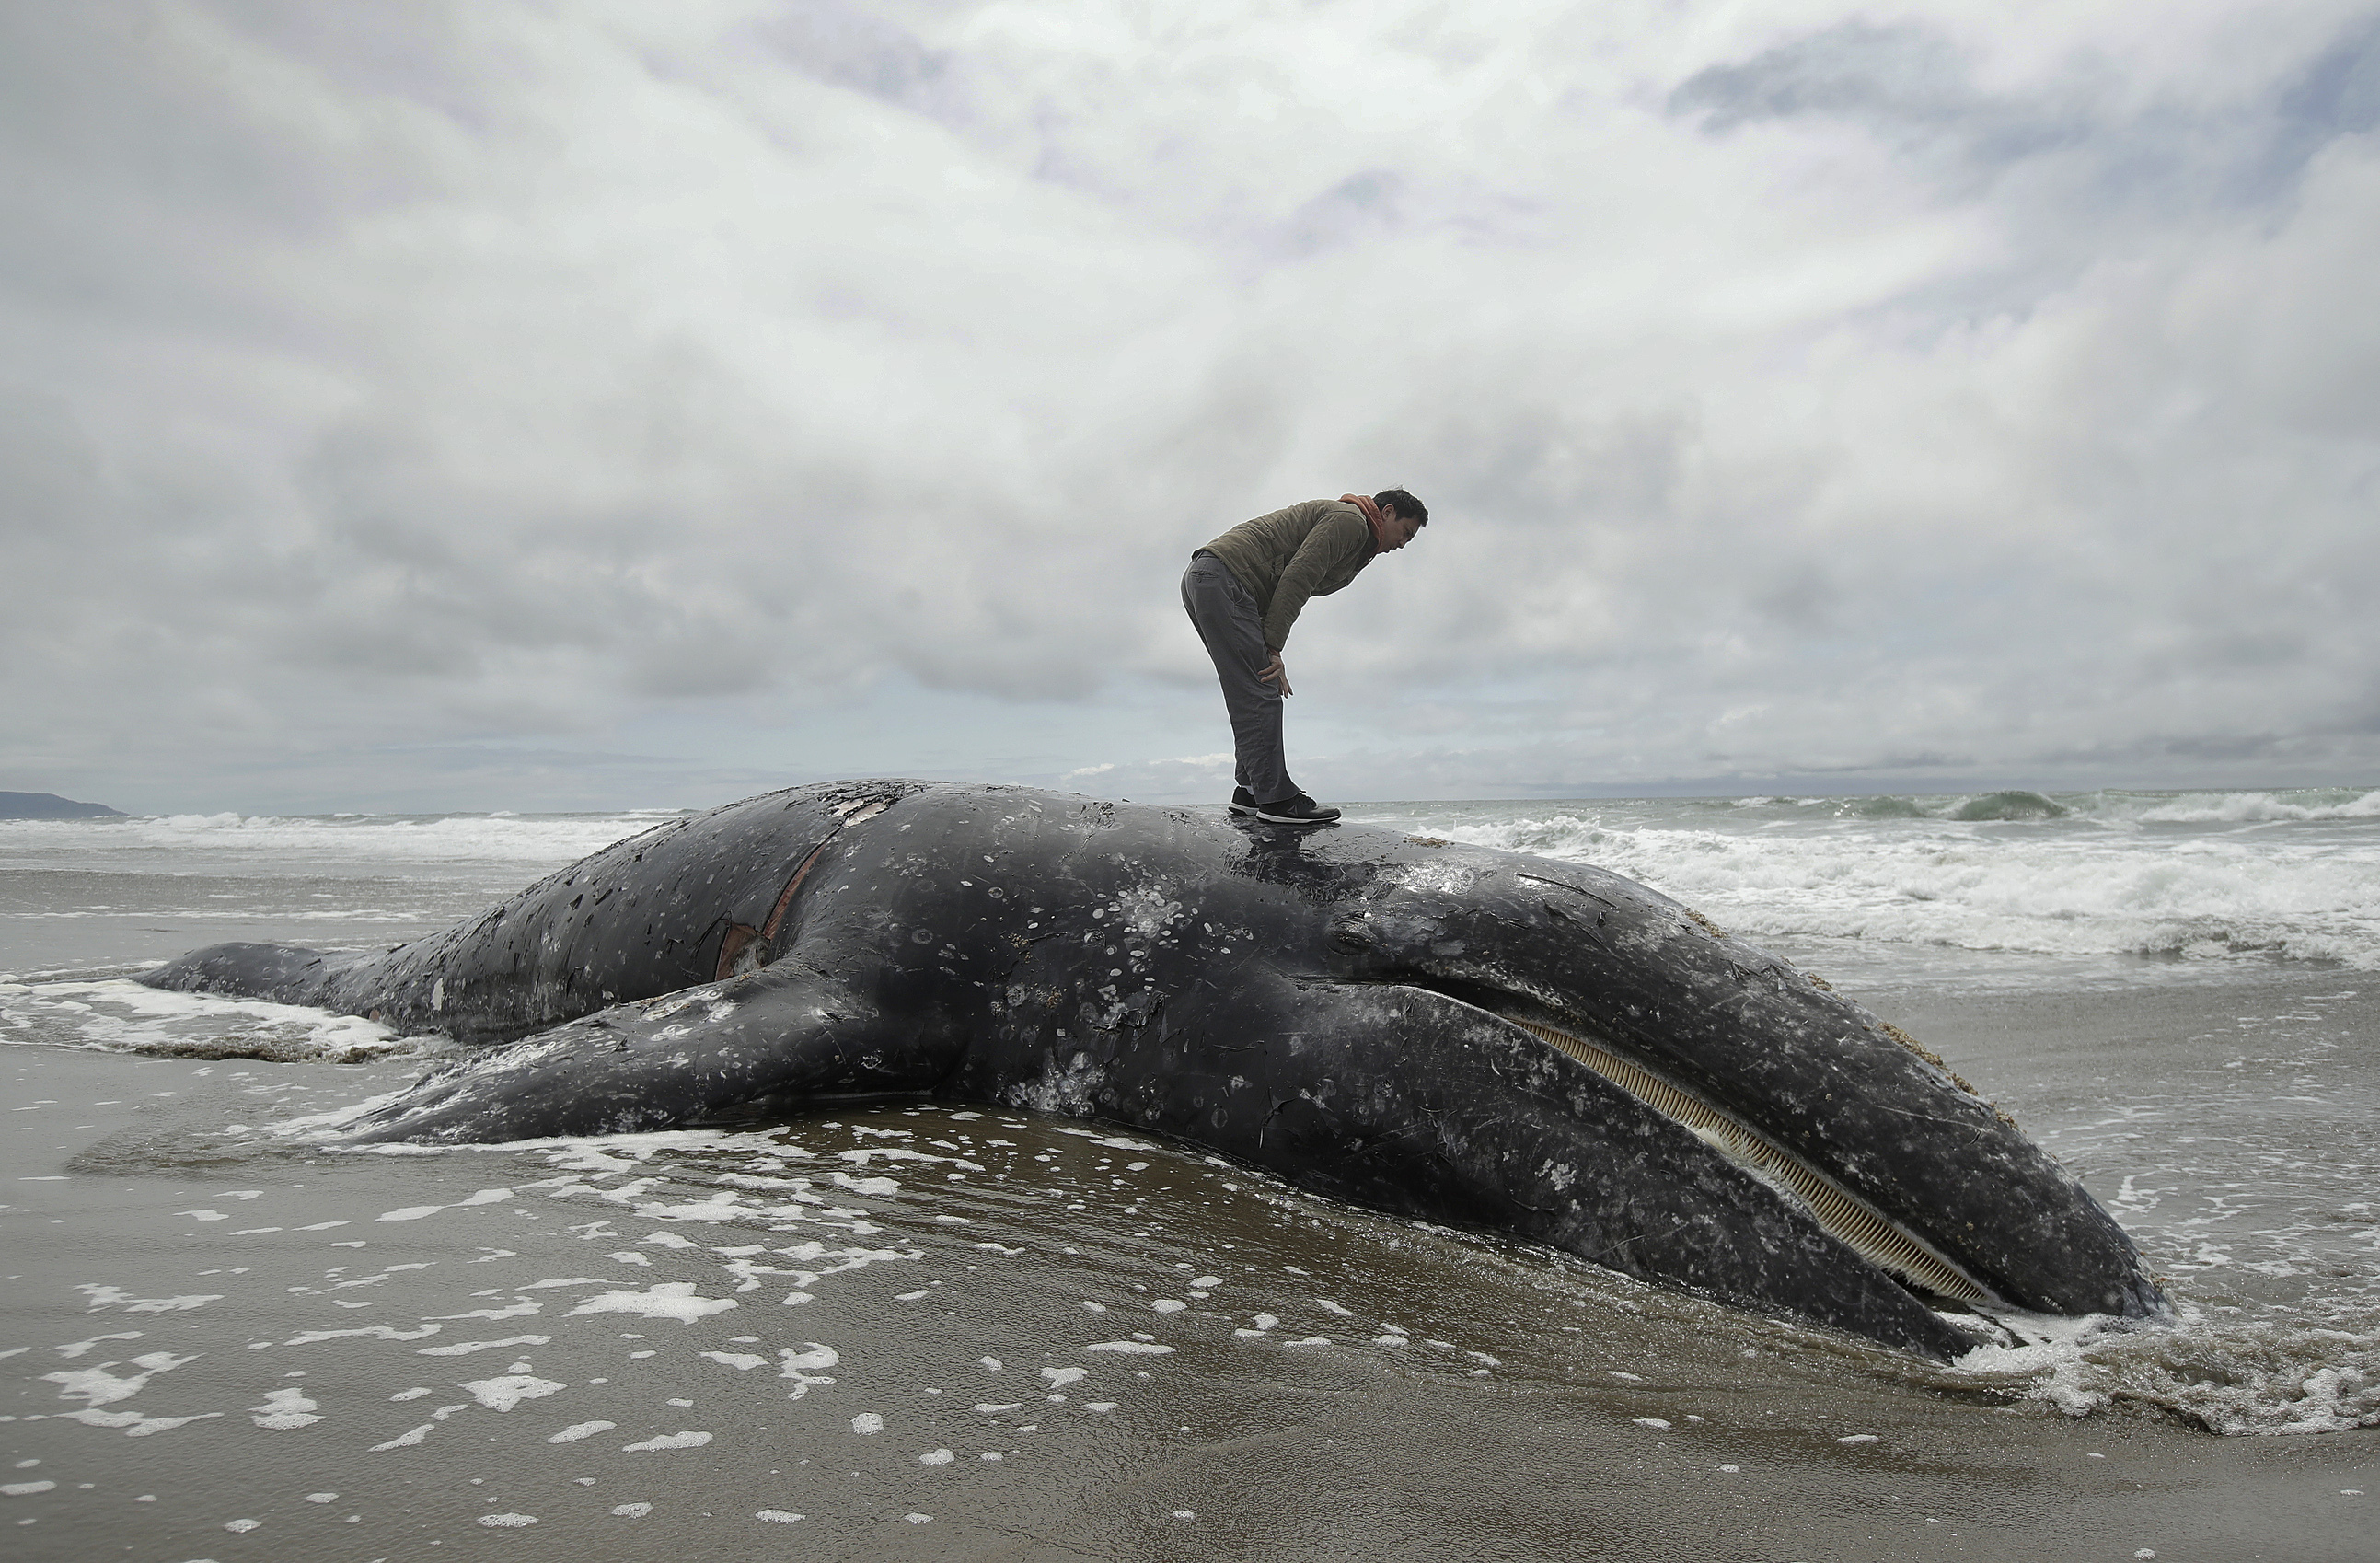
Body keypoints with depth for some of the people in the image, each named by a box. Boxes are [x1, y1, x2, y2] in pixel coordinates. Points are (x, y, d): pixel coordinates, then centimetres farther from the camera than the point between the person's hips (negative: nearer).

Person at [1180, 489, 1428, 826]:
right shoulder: (1350, 520, -3)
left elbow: (1290, 587, 19)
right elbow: (1296, 578, -15)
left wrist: (1269, 649, 5)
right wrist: (1273, 647, -17)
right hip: (1223, 578, -11)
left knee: (1253, 695, 10)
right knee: (1260, 694, -13)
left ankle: (1250, 791, 11)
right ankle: (1276, 799, -14)